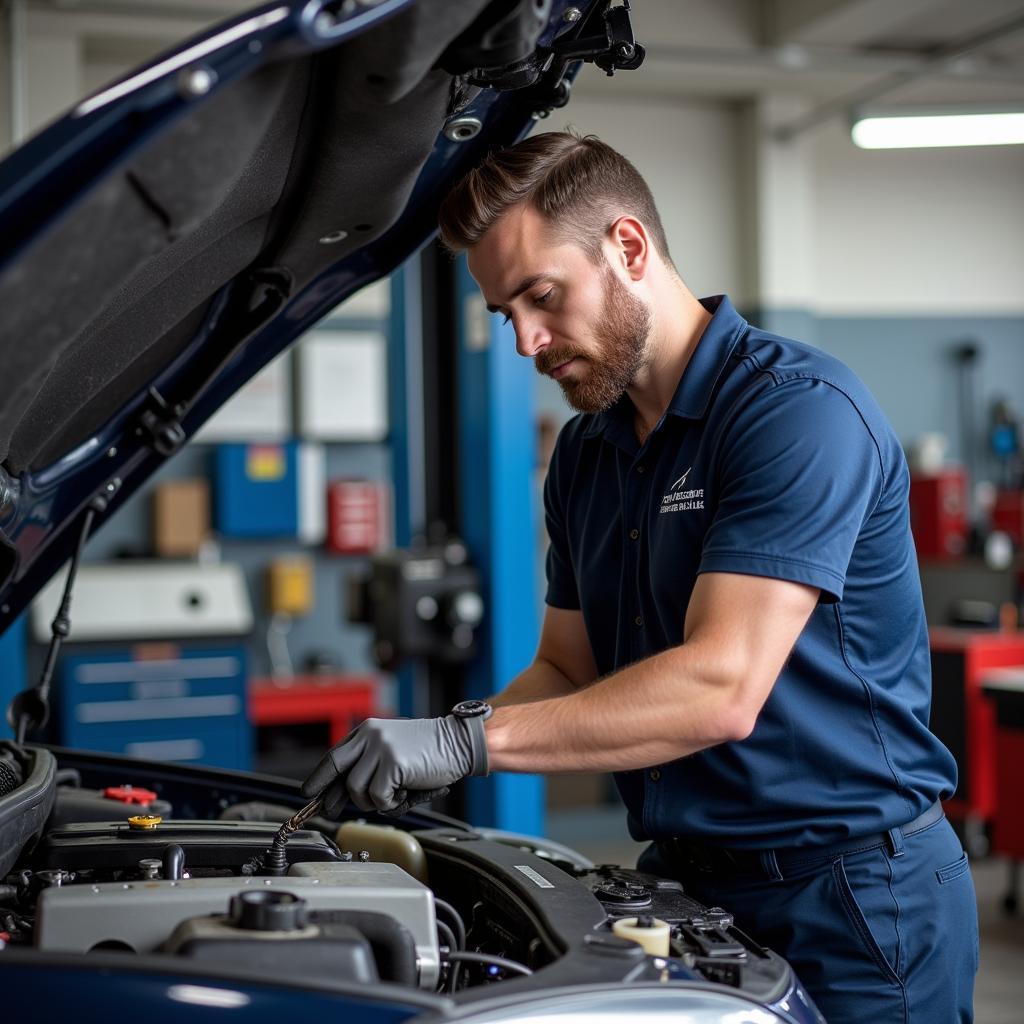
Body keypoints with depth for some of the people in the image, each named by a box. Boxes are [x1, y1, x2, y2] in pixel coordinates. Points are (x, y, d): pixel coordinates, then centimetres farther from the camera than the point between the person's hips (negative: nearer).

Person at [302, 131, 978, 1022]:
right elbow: (569, 673, 15)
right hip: (686, 879, 8)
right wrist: (421, 755, -4)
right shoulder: (585, 454, 10)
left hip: (853, 902, -7)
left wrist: (470, 738, -28)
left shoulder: (800, 411, -18)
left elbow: (721, 688, -27)